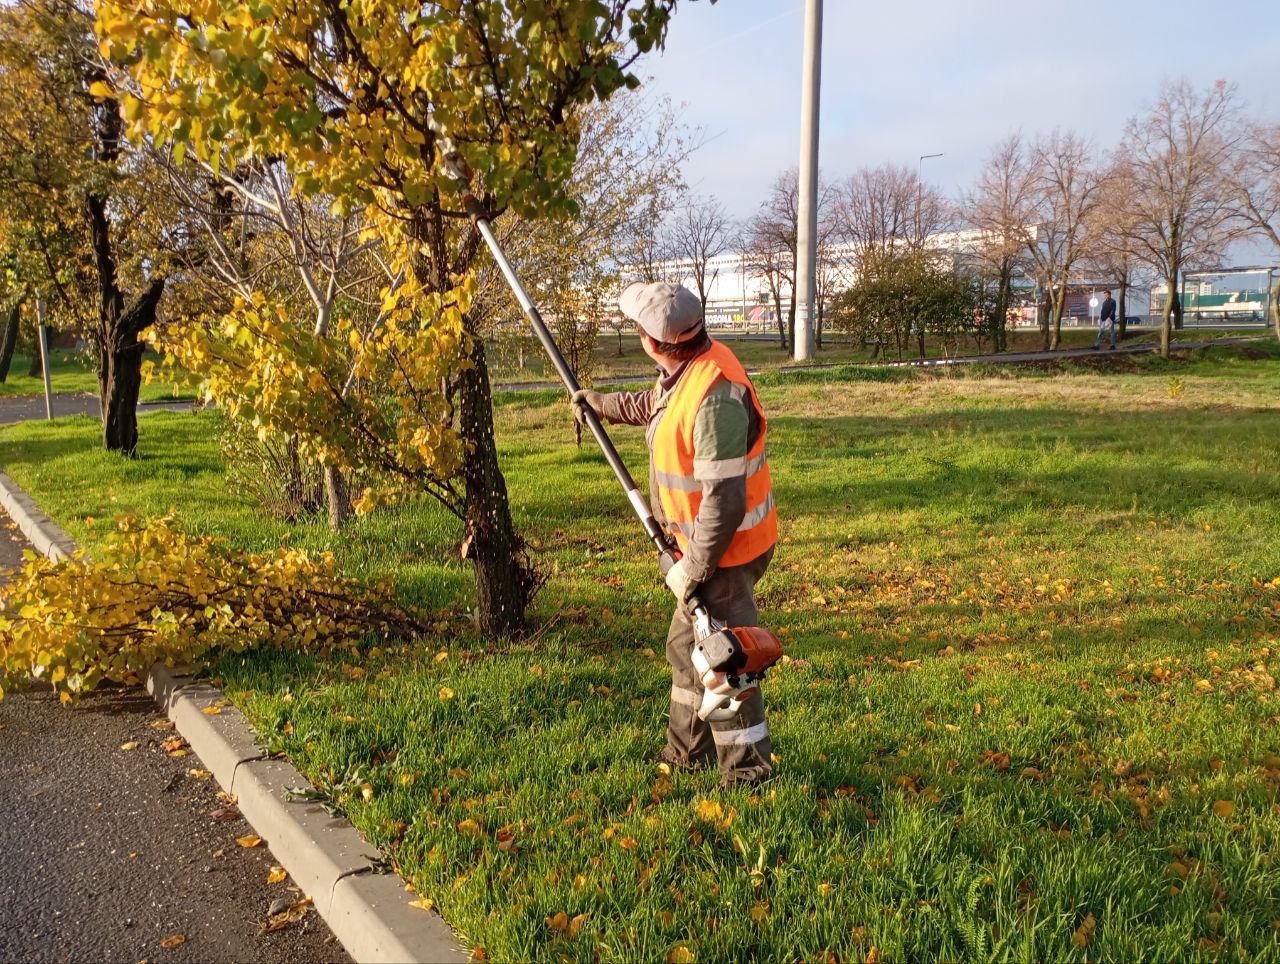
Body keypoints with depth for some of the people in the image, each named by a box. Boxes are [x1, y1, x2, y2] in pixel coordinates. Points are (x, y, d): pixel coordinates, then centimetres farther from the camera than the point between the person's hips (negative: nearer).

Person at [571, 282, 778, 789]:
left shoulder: (716, 395, -31)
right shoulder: (687, 369, 0)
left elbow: (724, 500, -31)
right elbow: (651, 407, 25)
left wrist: (692, 570, -23)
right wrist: (597, 402, 35)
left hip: (725, 548, -10)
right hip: (704, 539, 10)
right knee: (686, 646, 22)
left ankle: (747, 770, 20)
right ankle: (687, 751, 40)